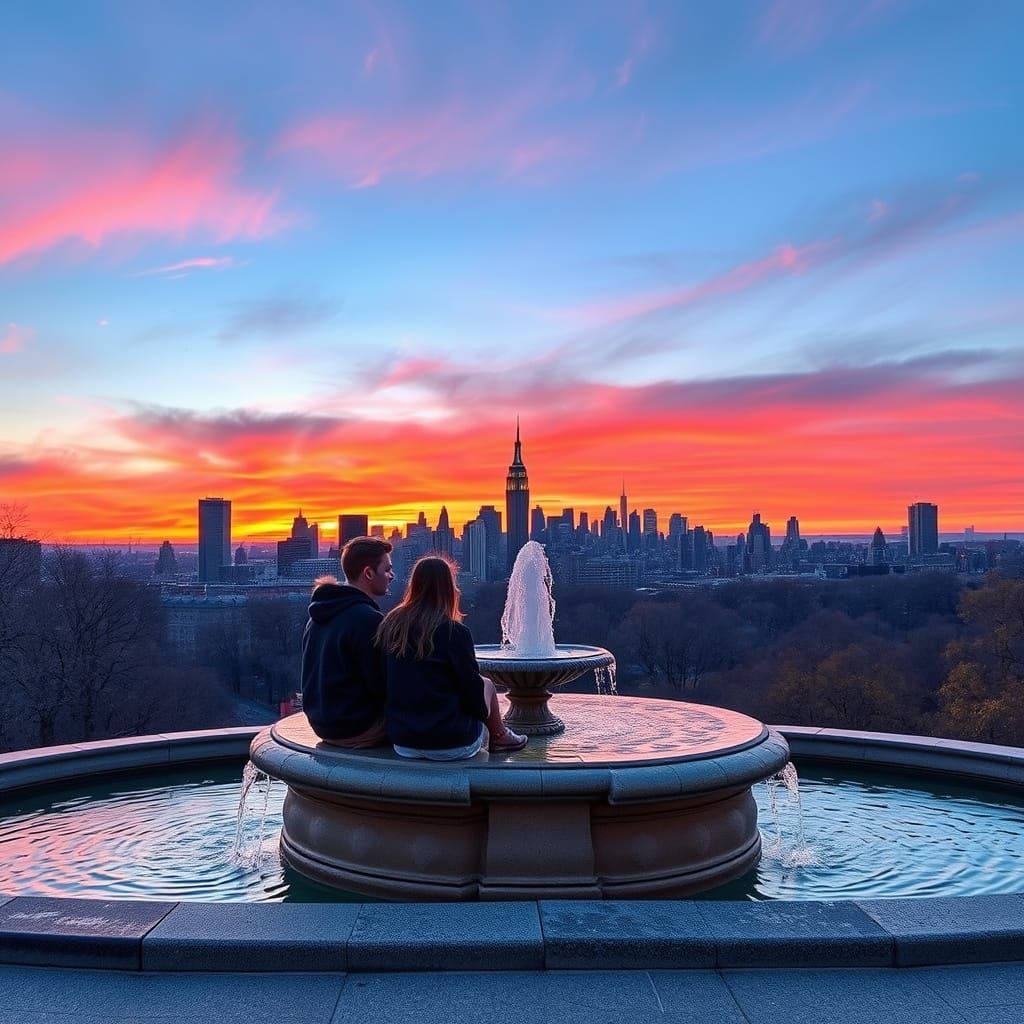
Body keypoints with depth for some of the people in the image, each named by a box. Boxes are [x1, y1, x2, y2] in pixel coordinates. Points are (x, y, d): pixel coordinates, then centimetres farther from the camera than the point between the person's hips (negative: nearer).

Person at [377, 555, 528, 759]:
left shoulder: (389, 625, -1)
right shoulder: (454, 632, -16)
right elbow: (472, 687, -8)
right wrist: (482, 712, 13)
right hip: (451, 745, -5)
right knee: (487, 685, 22)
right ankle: (499, 737, 39)